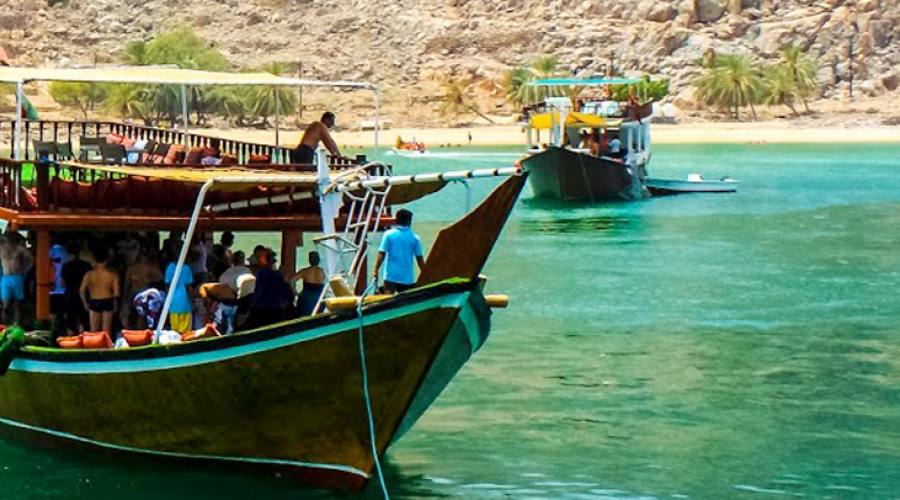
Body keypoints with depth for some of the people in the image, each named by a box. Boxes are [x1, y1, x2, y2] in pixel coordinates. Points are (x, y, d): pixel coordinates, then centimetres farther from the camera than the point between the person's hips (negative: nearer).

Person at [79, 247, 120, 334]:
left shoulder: (90, 274, -6)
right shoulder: (112, 274, -8)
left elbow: (82, 290, -13)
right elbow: (116, 292, -9)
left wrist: (85, 303, 0)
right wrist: (115, 304, 7)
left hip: (94, 302, 0)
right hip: (108, 302, 0)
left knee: (94, 330, 8)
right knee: (106, 329, 6)